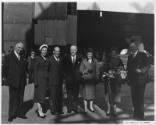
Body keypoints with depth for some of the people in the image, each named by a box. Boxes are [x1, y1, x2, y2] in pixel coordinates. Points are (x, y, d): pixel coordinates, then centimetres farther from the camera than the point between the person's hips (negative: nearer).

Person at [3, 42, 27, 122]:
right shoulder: (9, 57, -3)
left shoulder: (23, 57, 10)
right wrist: (8, 79, -5)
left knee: (20, 99, 10)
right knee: (13, 99, 2)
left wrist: (24, 78, 5)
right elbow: (4, 69, -3)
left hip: (22, 82, 4)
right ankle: (11, 115, 13)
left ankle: (19, 113, 22)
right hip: (13, 82, -4)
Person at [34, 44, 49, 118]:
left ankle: (39, 109, 21)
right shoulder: (37, 58, -5)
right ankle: (40, 111, -3)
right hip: (39, 78, -6)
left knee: (43, 94, 9)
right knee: (39, 94, -6)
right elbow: (35, 70, -8)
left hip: (45, 79, 6)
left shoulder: (47, 59, 12)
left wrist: (48, 80, 13)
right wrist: (35, 81, -13)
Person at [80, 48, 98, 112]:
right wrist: (87, 70, -15)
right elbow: (81, 70, -1)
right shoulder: (84, 61, 1)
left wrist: (97, 77, 0)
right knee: (86, 92, -1)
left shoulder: (95, 61, 7)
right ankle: (85, 107, 10)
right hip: (86, 79, -2)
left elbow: (97, 70, 8)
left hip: (93, 79, 2)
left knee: (92, 92, 5)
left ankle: (91, 106, 18)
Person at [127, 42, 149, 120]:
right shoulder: (130, 57, 16)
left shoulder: (142, 55, 1)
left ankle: (140, 115, 1)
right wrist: (128, 79, 10)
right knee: (134, 97, 5)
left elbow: (146, 66, -3)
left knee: (140, 97, -5)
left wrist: (141, 70, -19)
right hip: (132, 80, 5)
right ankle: (136, 113, 16)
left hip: (140, 79, -5)